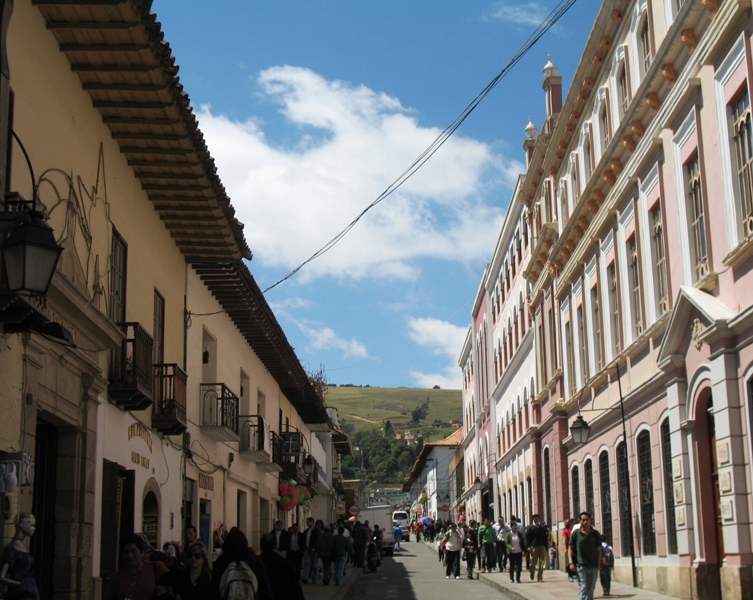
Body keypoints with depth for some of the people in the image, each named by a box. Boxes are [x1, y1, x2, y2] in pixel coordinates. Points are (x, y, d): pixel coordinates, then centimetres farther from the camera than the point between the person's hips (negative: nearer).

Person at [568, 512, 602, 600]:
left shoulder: (596, 534, 5)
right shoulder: (576, 533, 0)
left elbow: (599, 550, 9)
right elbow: (570, 548, 3)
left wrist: (598, 565, 3)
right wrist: (571, 562, -7)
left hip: (593, 566, 3)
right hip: (580, 565, -3)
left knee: (590, 589, 9)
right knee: (583, 588, -10)